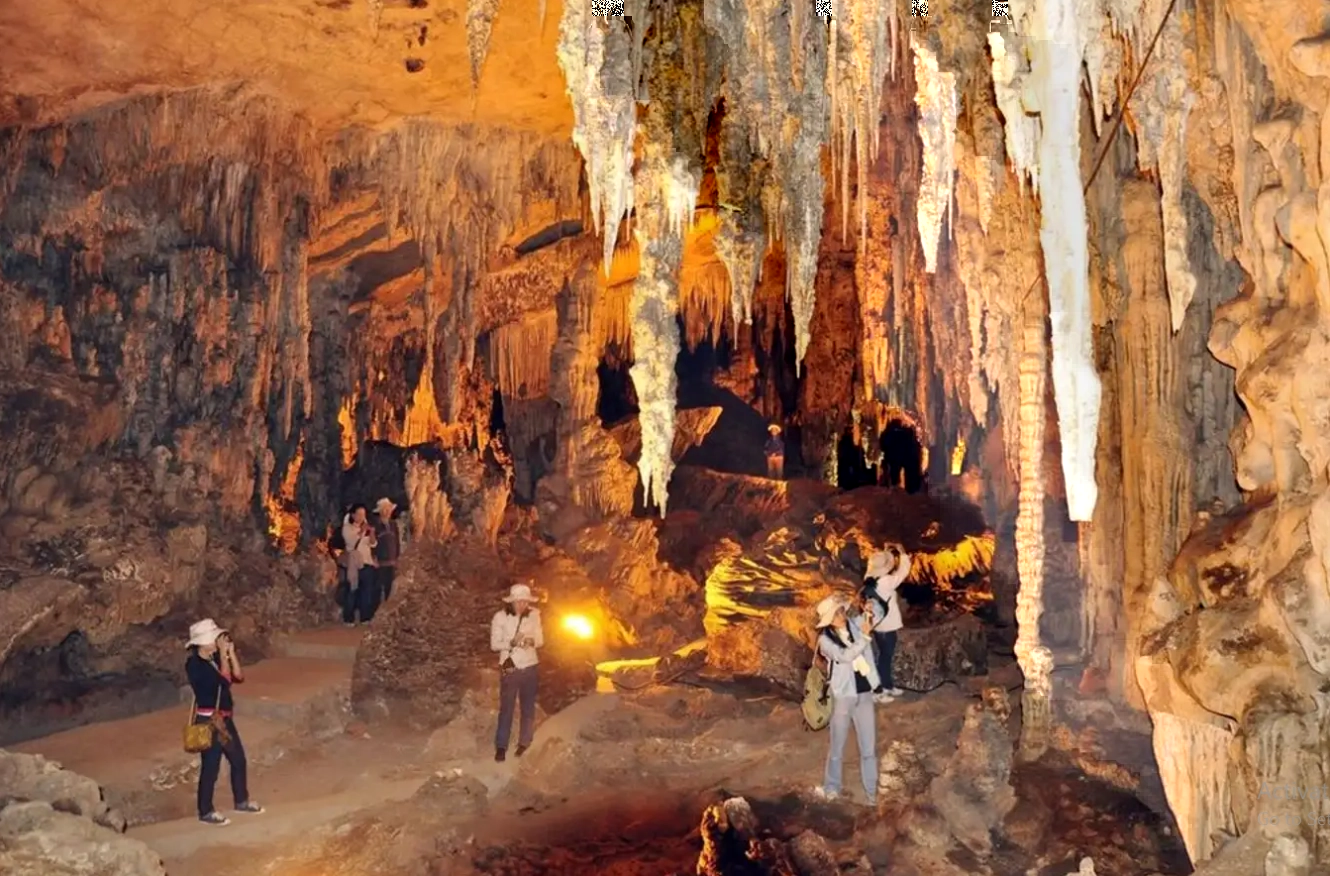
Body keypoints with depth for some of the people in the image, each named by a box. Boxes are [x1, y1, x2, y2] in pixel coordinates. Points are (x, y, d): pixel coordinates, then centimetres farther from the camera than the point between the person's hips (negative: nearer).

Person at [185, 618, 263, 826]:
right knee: (210, 767, 1)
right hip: (208, 721, -9)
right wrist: (223, 654, -19)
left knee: (239, 760, 17)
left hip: (225, 719, 9)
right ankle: (206, 812, 15)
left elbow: (239, 676, 3)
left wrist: (231, 653, -4)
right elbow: (224, 679, -25)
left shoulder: (215, 658, 8)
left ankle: (242, 801, 33)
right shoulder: (194, 664, -17)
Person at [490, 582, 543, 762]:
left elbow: (540, 641, 2)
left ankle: (524, 744, 24)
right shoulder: (500, 617, -11)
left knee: (528, 707, 11)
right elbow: (494, 644, -10)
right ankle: (501, 746, 10)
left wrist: (532, 642, -20)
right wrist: (511, 643, -27)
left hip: (530, 667, 2)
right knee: (506, 708, 1)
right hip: (510, 668, -2)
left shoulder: (533, 616, -5)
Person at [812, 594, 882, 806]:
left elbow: (878, 615, 11)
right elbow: (845, 656, -24)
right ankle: (831, 788, 24)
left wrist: (870, 611, -11)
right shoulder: (825, 639, -11)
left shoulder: (855, 624, 0)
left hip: (865, 693, 3)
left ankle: (872, 792, 18)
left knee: (869, 748, 9)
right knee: (837, 747, 9)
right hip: (843, 696, -3)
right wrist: (865, 635, -26)